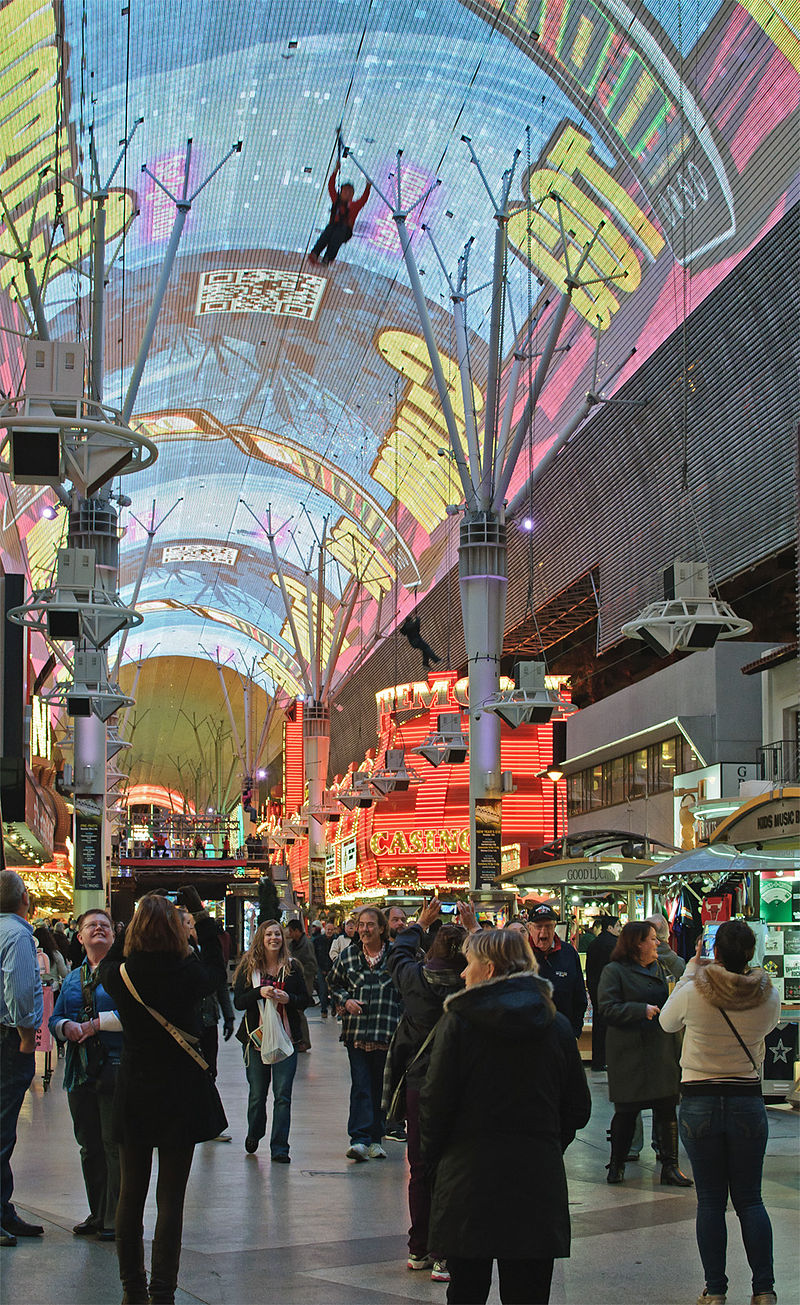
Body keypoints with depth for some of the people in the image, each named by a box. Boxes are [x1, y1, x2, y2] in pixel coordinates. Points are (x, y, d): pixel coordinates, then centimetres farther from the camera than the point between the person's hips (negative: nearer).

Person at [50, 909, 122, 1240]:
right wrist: (67, 1026, -7)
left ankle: (116, 1220, 1)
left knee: (115, 1144, -6)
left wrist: (96, 1023, -15)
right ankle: (97, 1214, 22)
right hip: (81, 1071, 6)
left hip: (116, 1067, -6)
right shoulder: (72, 979, 19)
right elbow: (55, 1018, 16)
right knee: (89, 1146, 11)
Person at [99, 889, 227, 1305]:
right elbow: (217, 968, 8)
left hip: (133, 1097, 2)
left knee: (131, 1193, 14)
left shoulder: (121, 975, -11)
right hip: (181, 1095, -2)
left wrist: (135, 920, 14)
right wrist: (201, 915, 12)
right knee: (171, 1199, 3)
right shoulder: (188, 974, -16)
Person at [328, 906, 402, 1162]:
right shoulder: (348, 956, 8)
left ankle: (375, 1139, 17)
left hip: (387, 1032, -1)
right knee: (360, 1086, -7)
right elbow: (334, 983, 23)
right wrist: (345, 1001, 4)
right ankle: (360, 1140, -12)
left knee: (381, 1087, 7)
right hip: (356, 1032, 1)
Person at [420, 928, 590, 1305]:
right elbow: (578, 1108, 8)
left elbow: (436, 1103, -7)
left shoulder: (458, 1022, -8)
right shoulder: (557, 1025, 3)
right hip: (538, 1178, 2)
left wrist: (433, 1154, 8)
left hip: (469, 1178, -2)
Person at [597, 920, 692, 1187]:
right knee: (626, 1111, 0)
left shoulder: (659, 970, 17)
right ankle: (616, 1164, 15)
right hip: (629, 1052, -6)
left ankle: (669, 1167, 5)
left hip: (662, 1051, 6)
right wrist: (642, 1010, -18)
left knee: (667, 1109, 1)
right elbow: (608, 1009, -13)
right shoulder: (614, 971, -4)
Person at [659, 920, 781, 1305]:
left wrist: (690, 971, 12)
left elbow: (667, 1023, 7)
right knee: (750, 1200, 11)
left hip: (700, 1103, -1)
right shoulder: (768, 997, -8)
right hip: (748, 1103, 1)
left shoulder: (693, 993, -14)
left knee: (711, 1201, 7)